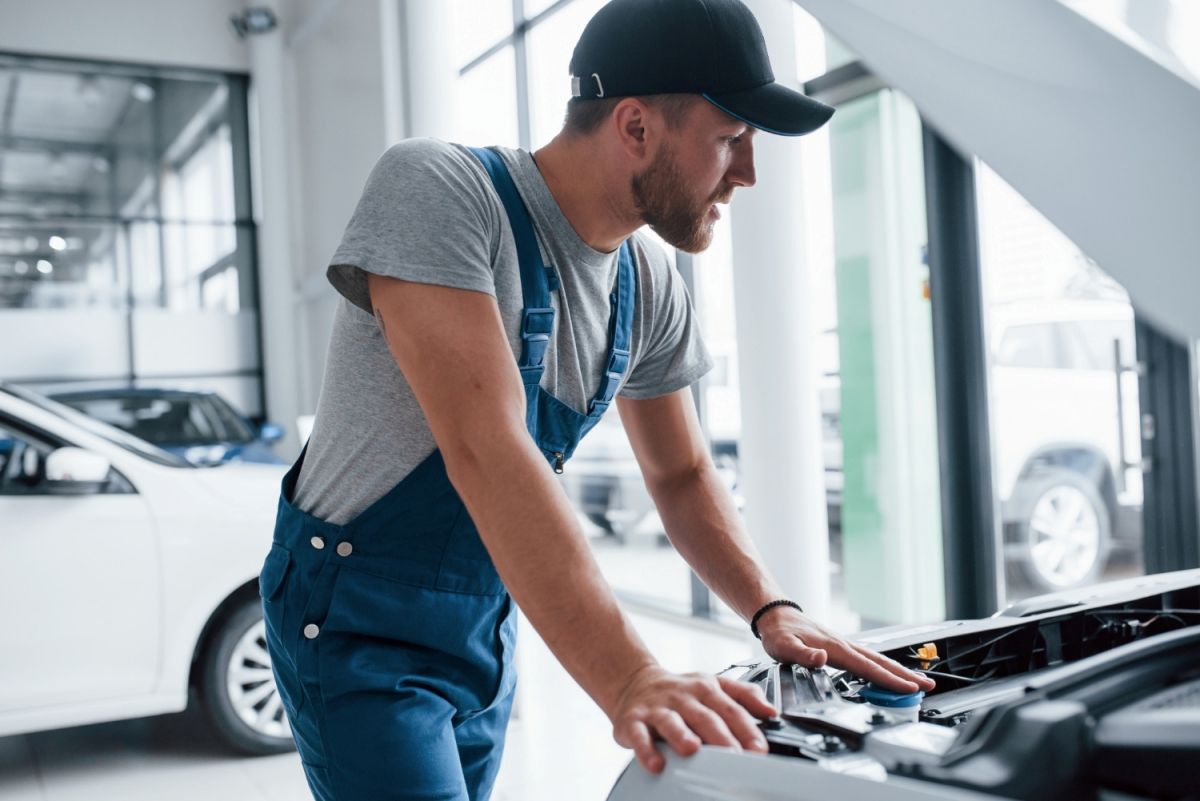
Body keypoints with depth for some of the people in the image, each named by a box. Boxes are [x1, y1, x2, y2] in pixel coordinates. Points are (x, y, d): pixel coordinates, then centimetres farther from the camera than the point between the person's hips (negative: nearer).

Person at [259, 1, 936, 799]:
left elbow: (683, 474, 8)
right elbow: (486, 450, -35)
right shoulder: (438, 191, -24)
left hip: (488, 628, 7)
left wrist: (771, 609, -9)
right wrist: (629, 679, -40)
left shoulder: (650, 287, -2)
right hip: (356, 623, -6)